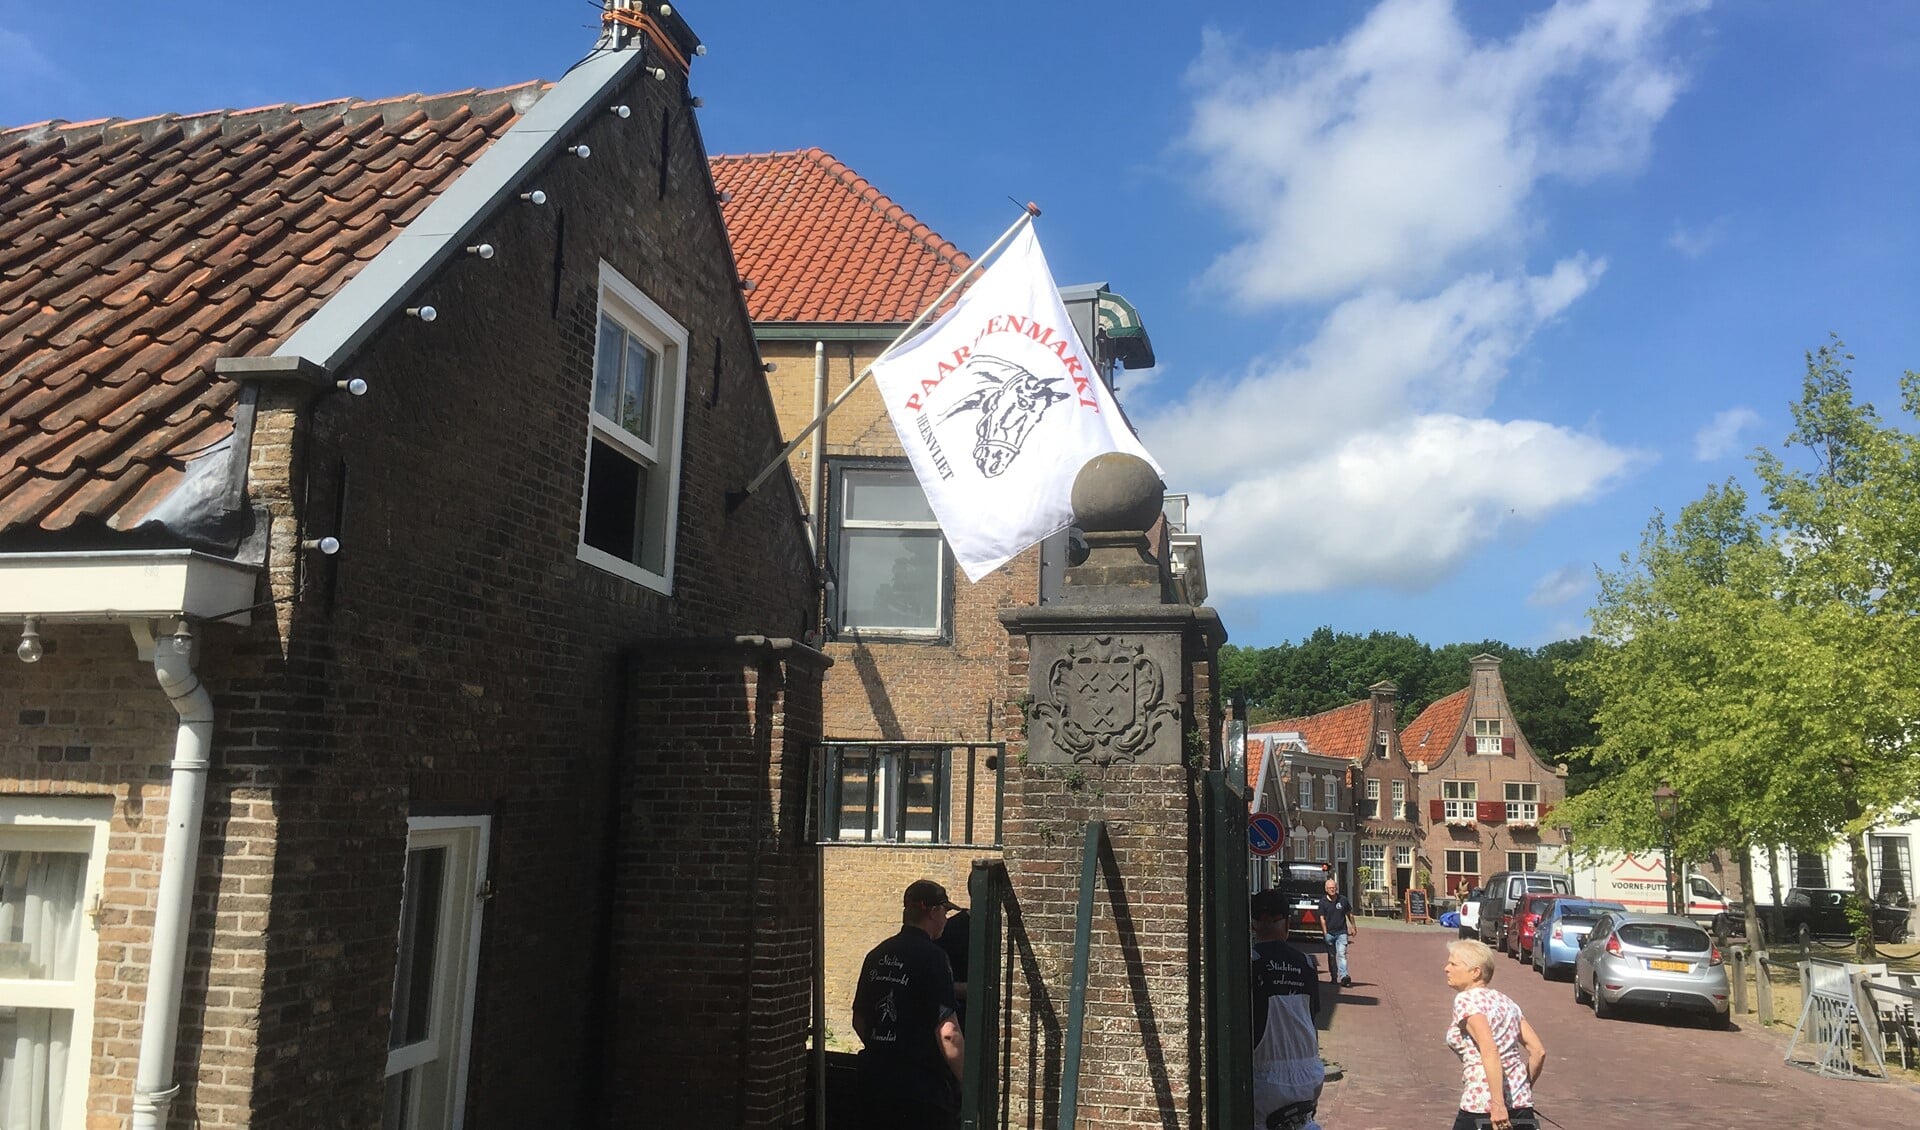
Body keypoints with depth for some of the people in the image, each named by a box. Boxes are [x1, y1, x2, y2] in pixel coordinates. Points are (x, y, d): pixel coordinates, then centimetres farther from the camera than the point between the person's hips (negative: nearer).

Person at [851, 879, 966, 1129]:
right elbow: (947, 1033, -20)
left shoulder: (877, 955, 8)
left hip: (875, 1082, 7)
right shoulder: (932, 958, -15)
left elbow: (859, 1021, 16)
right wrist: (968, 1085, -10)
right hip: (924, 1089, -7)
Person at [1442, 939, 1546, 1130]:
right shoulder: (1505, 1001, 15)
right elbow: (1538, 1052, 11)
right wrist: (1523, 1090, 20)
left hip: (1483, 1107, -7)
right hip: (1521, 1104, 7)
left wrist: (1497, 1104, -25)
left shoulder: (1466, 1000, -8)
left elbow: (1489, 1051, -21)